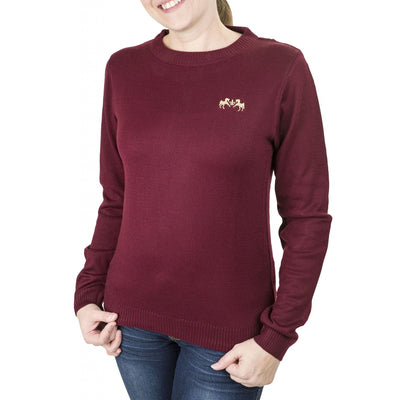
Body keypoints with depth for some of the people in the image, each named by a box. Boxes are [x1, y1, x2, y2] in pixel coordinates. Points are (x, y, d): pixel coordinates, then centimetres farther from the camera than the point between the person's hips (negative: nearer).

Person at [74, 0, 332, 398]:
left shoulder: (282, 69, -12)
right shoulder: (124, 69, -1)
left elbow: (306, 216, -9)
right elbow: (117, 199, 6)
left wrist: (276, 339, -10)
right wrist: (88, 295, 0)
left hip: (228, 326, -3)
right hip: (134, 311, 4)